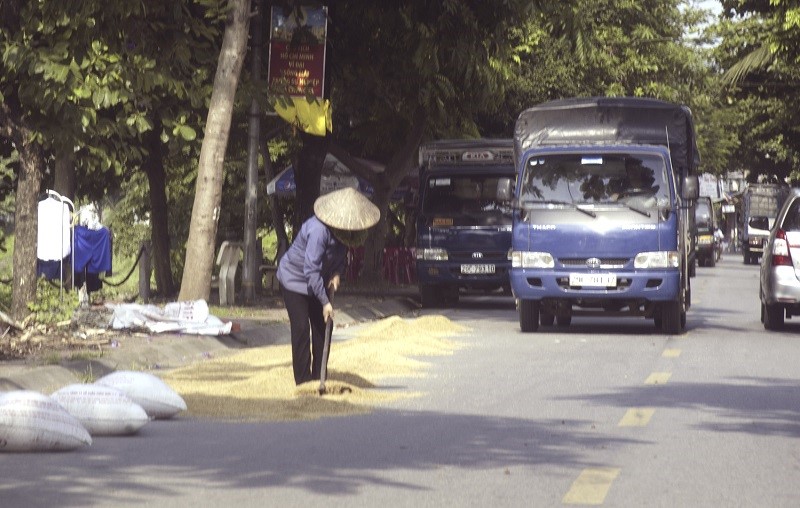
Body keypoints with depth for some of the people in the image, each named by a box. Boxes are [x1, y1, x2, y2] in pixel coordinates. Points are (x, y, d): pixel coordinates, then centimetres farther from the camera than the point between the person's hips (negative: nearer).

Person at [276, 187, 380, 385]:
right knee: (301, 329, -12)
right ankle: (303, 380, -9)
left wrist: (337, 274, -12)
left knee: (322, 328, 4)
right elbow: (311, 270, -33)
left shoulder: (342, 229, -11)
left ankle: (319, 378, 10)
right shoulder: (318, 230, -35)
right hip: (294, 278, -8)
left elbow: (342, 253, 9)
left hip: (317, 281, 8)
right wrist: (325, 302, -32)